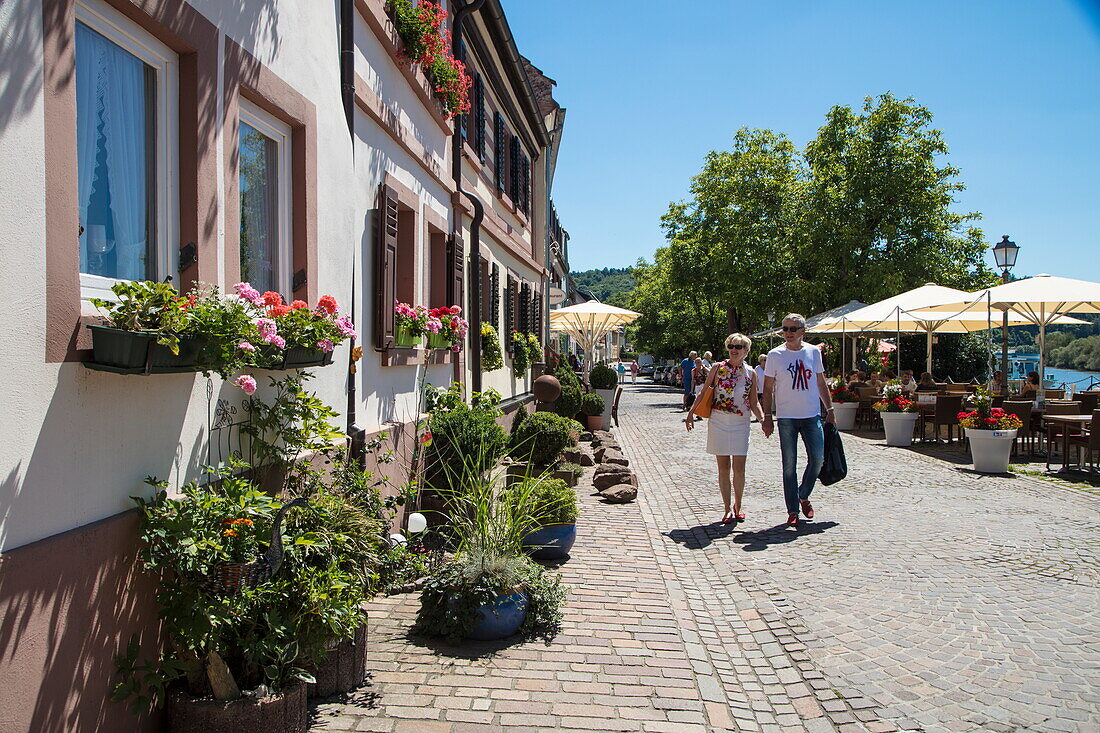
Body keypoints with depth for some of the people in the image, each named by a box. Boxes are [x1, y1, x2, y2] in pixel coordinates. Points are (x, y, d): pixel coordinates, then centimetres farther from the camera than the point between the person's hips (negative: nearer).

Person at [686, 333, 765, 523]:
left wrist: (763, 419, -6)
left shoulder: (751, 374, 5)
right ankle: (728, 508, 12)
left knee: (739, 468, 0)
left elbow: (754, 403, 9)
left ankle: (738, 506, 20)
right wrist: (691, 412, -2)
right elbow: (703, 393, 5)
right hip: (719, 422, -1)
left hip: (740, 424, 1)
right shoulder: (718, 368, 1)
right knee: (723, 468, 3)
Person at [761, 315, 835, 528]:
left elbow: (821, 383, 15)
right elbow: (768, 388, 1)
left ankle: (804, 496, 25)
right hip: (787, 417, -2)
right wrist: (767, 417, -5)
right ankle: (793, 510, 9)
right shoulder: (775, 355, -2)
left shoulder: (814, 352, 6)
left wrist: (830, 410, 11)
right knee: (789, 465, 1)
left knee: (817, 459, 1)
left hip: (812, 415, 3)